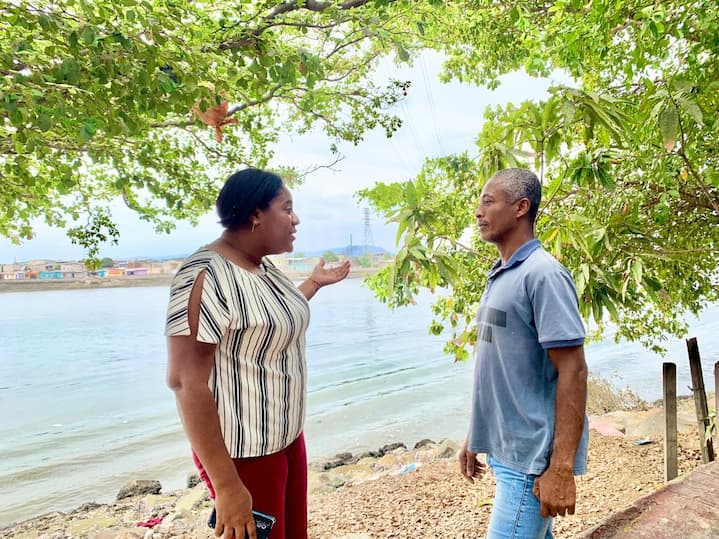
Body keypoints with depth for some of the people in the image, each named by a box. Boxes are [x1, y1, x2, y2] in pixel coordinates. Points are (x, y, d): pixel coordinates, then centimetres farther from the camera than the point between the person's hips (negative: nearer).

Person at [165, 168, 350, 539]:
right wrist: (226, 486, -26)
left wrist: (314, 282, 24)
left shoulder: (262, 265, 4)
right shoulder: (206, 276, -24)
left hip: (287, 436, 9)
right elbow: (185, 382, -27)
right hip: (244, 453, -9)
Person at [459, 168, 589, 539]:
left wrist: (561, 469, -21)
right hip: (503, 450, 8)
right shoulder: (498, 276, 9)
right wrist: (476, 436, 17)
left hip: (532, 458, -8)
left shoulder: (543, 273, -16)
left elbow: (572, 371, -19)